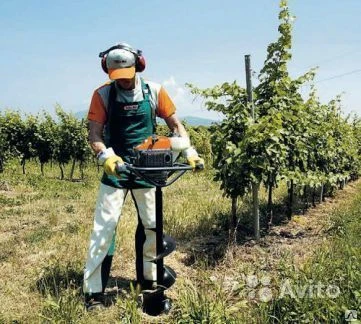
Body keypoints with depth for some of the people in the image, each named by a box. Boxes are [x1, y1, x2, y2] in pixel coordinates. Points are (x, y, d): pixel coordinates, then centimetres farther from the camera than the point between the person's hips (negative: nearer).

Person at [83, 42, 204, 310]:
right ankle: (94, 292, 6)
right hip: (116, 170, -2)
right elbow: (95, 134, -11)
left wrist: (189, 150, -13)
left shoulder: (154, 91, -3)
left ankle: (148, 279, 31)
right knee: (104, 227, -4)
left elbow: (175, 125, 2)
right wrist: (105, 155, -31)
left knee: (152, 225, 10)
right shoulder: (102, 95, -6)